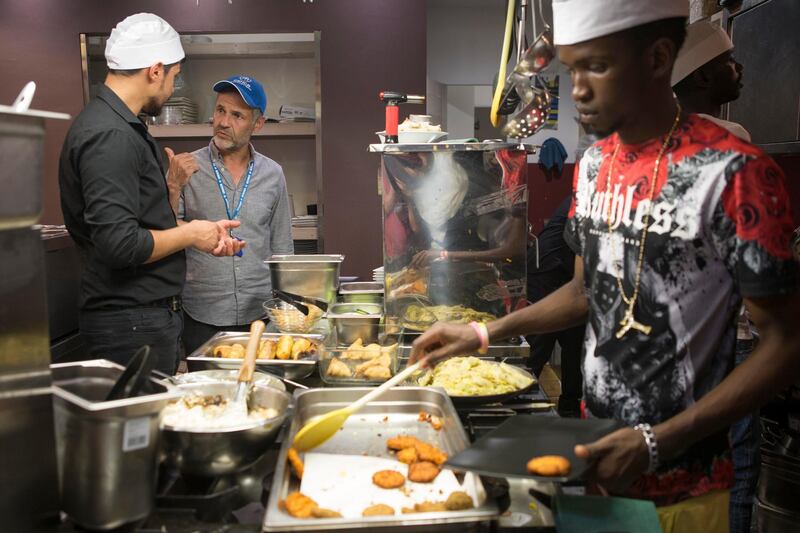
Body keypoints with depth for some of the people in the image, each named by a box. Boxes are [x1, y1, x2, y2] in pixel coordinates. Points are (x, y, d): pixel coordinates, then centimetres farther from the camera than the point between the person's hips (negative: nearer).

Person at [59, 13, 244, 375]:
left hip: (150, 314, 10)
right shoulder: (110, 136, -20)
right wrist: (189, 234, -12)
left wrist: (204, 236, 12)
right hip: (132, 323, -10)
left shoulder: (124, 127, 14)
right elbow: (120, 244, -27)